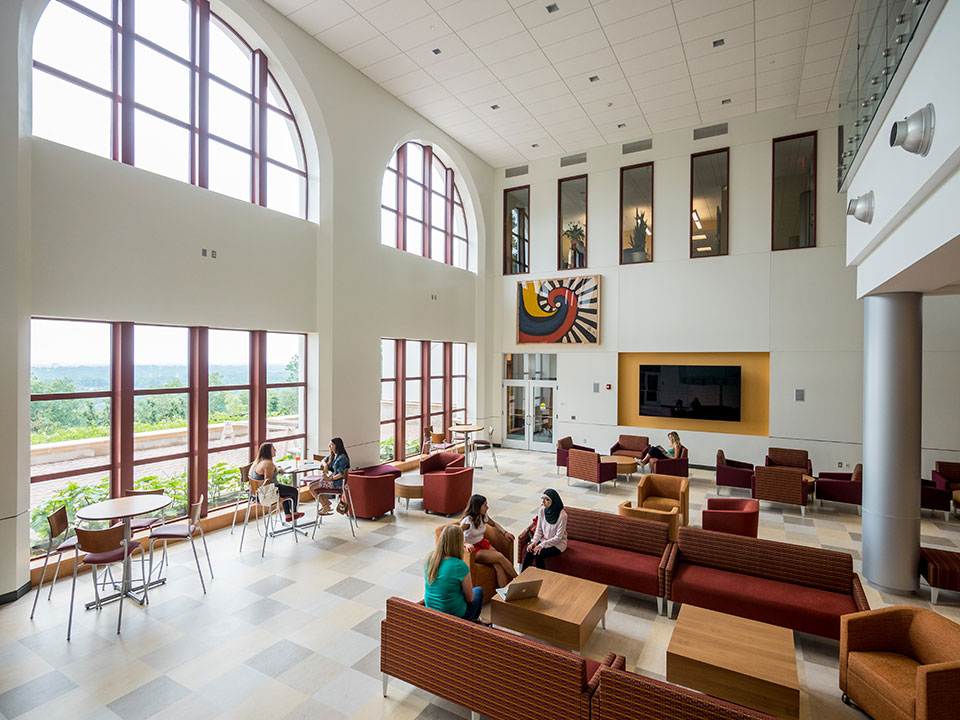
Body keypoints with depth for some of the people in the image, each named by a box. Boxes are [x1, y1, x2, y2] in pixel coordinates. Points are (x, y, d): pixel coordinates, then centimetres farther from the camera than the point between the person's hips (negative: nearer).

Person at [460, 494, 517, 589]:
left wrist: (505, 532, 4)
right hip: (473, 549, -6)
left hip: (484, 543, 6)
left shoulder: (484, 516, -1)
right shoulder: (467, 521, -23)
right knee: (500, 556, -22)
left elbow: (494, 524, 19)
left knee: (498, 566, -21)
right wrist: (466, 544, -45)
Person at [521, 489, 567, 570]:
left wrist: (542, 545, -23)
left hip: (558, 543, -5)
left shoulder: (562, 515, -23)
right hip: (543, 539, 5)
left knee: (537, 554, -26)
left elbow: (558, 537, -19)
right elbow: (539, 530, 2)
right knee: (529, 551, -21)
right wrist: (534, 541, -14)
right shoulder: (542, 510, -6)